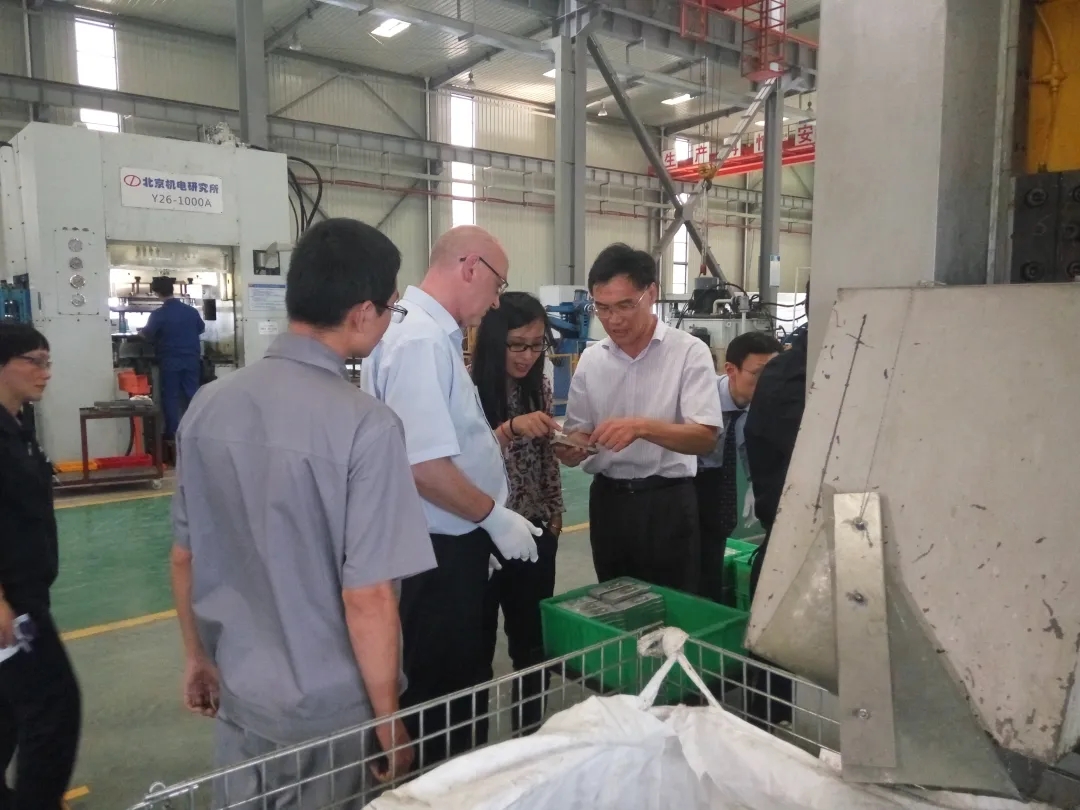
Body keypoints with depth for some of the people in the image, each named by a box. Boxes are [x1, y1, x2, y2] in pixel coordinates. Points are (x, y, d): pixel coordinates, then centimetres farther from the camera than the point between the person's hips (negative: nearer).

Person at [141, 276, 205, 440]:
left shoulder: (158, 314, -12)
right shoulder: (191, 311, 0)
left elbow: (147, 335, -3)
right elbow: (201, 329, 16)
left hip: (170, 362, -3)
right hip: (191, 360, 3)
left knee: (171, 396, 4)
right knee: (192, 394, 7)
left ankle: (172, 432, 6)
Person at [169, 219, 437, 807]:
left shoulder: (208, 405, -6)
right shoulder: (365, 424, -24)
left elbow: (184, 557, 3)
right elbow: (367, 598, -22)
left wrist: (198, 658, 18)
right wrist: (389, 724, -8)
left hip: (239, 698, 5)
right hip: (334, 713, -5)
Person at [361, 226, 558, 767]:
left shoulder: (435, 334, 11)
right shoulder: (420, 340, -21)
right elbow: (423, 466, -27)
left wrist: (512, 431, 8)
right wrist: (495, 516, -16)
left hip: (457, 546, 10)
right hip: (439, 554, -10)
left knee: (463, 688, 24)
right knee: (441, 698, 8)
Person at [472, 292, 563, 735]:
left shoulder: (540, 388, 4)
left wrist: (555, 515, 9)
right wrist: (509, 428, -30)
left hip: (534, 531, 5)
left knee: (532, 638, 16)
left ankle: (529, 733, 34)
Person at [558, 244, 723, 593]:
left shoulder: (689, 352, -9)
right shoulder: (590, 359, 4)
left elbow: (705, 437, -17)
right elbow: (579, 434, 6)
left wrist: (642, 427, -31)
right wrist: (571, 449, -17)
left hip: (667, 501, -4)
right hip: (607, 500, 4)